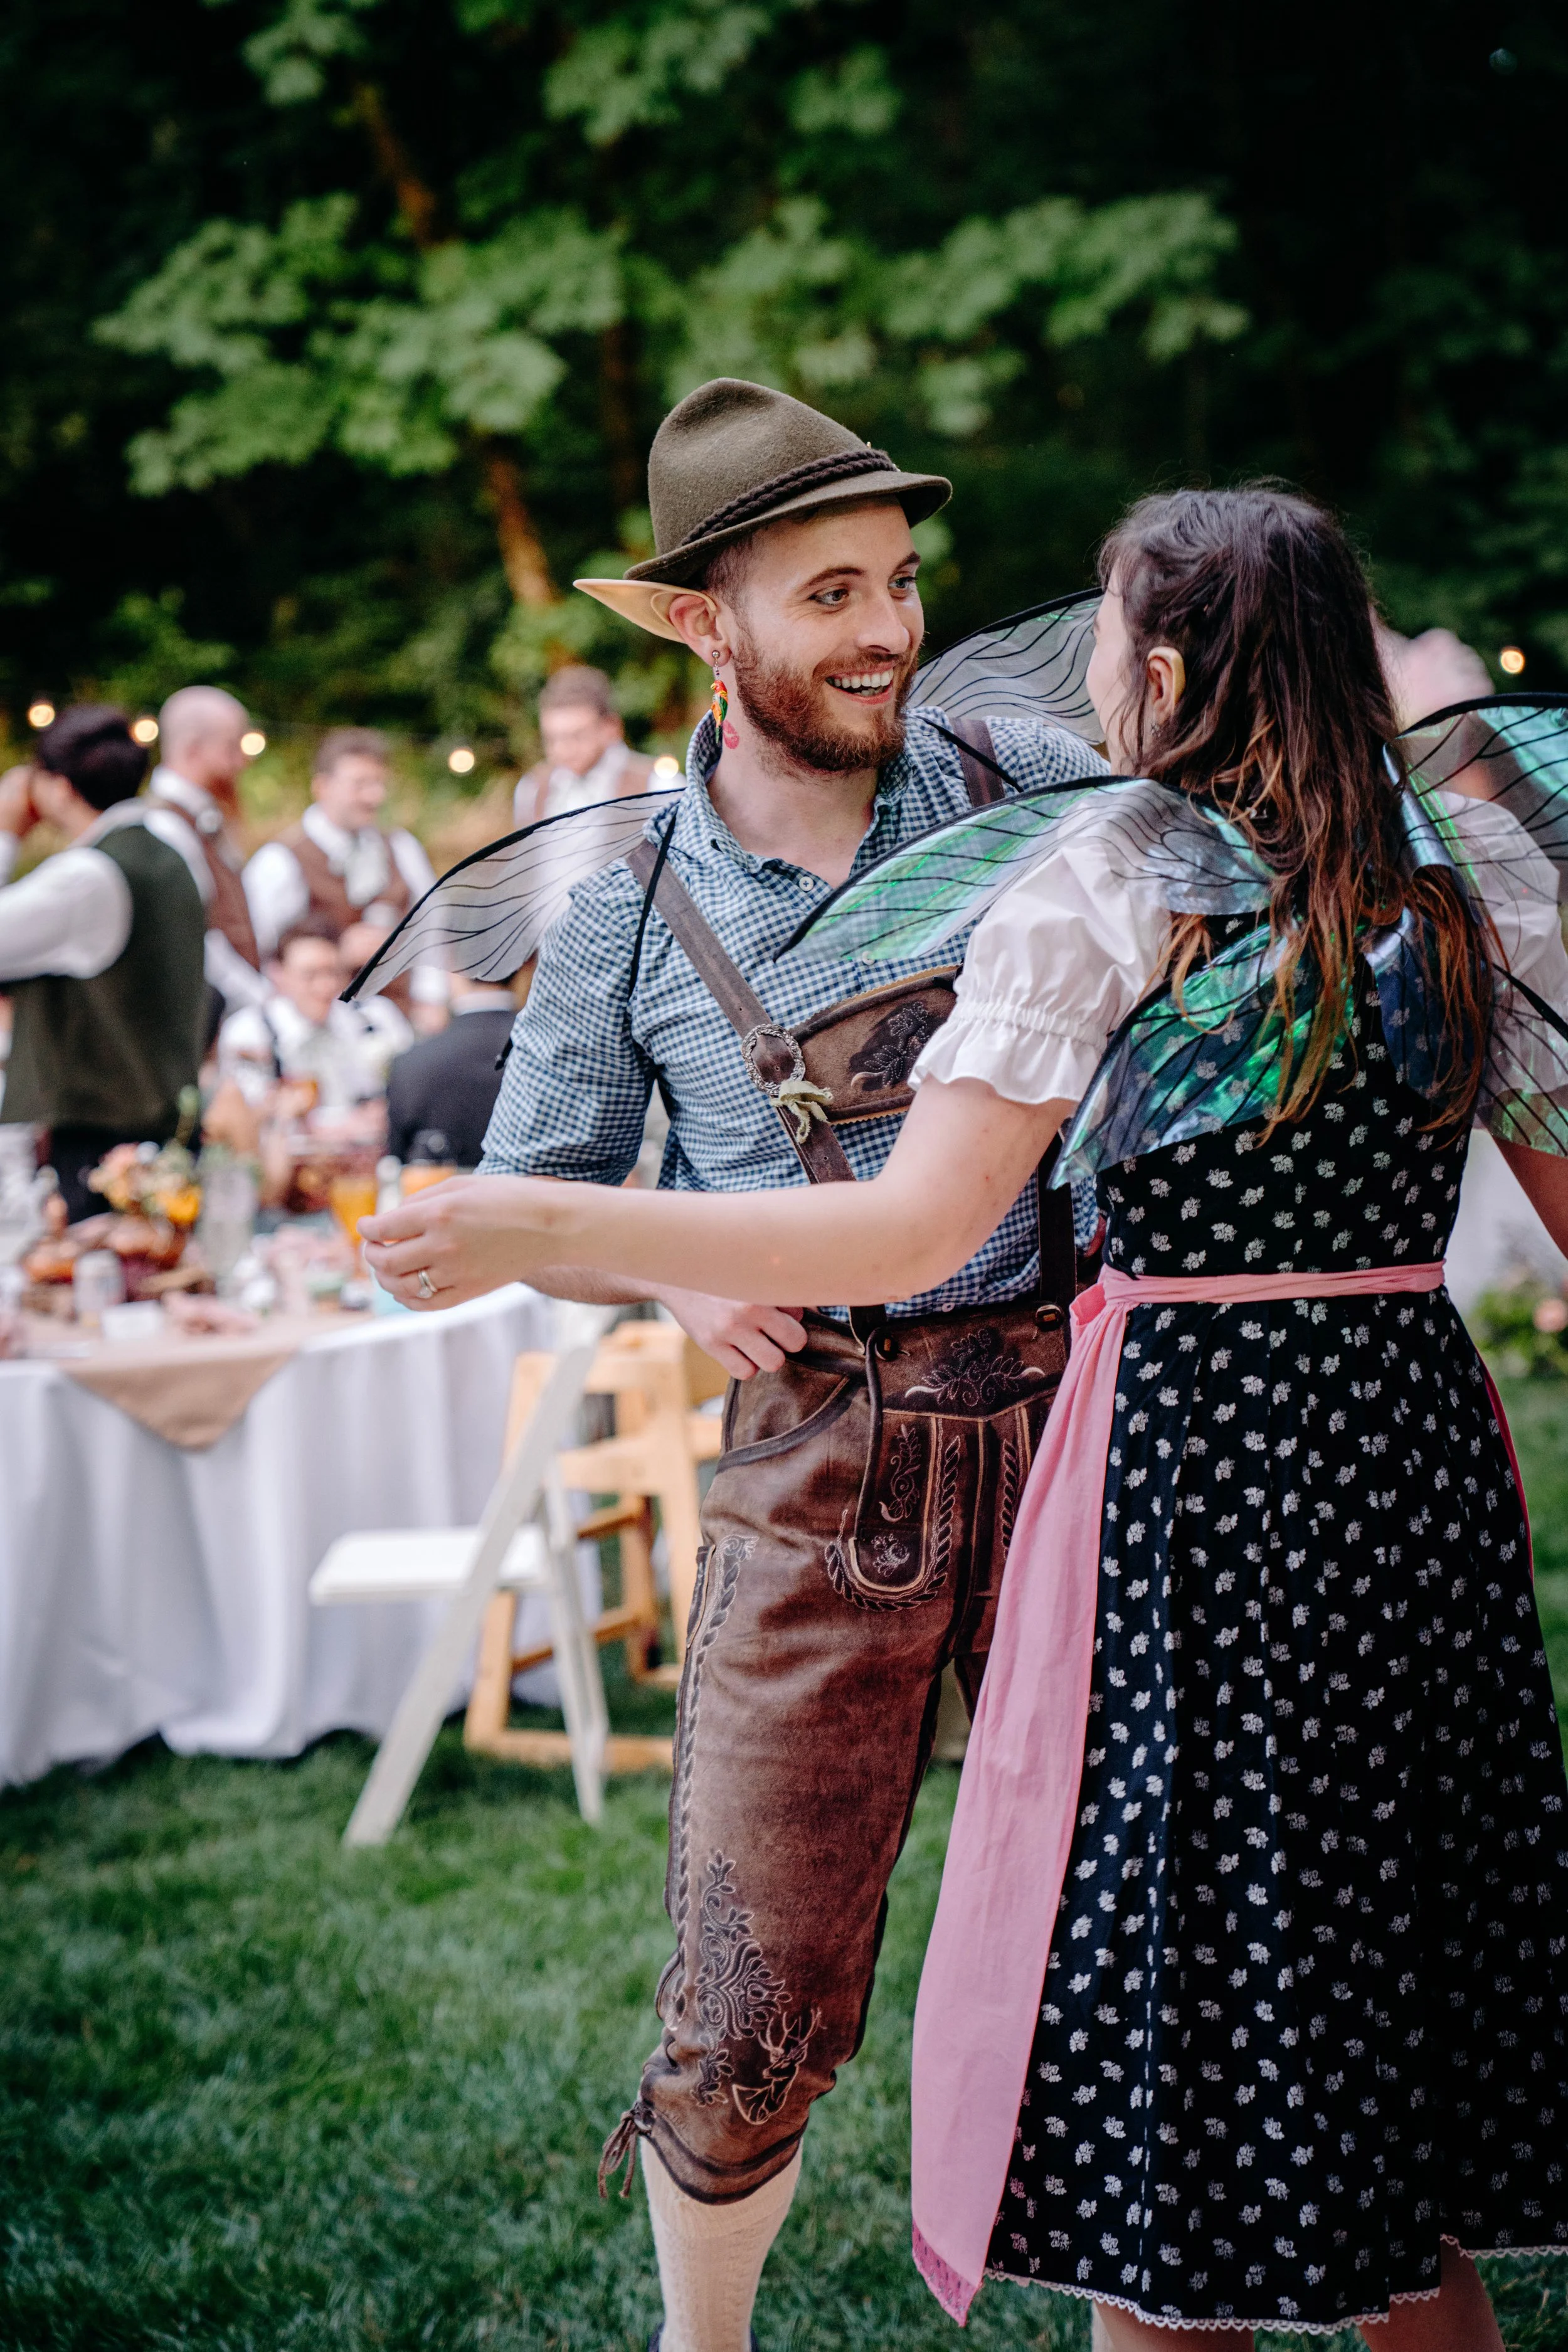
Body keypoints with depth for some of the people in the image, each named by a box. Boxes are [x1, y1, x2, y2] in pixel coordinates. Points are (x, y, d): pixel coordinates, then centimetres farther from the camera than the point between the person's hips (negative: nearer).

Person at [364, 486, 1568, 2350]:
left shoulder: (1107, 885, -10)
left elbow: (913, 1230, -16)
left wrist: (545, 1232, -14)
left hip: (1193, 1455, -5)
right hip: (1418, 1444, 5)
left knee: (1169, 2004, 7)